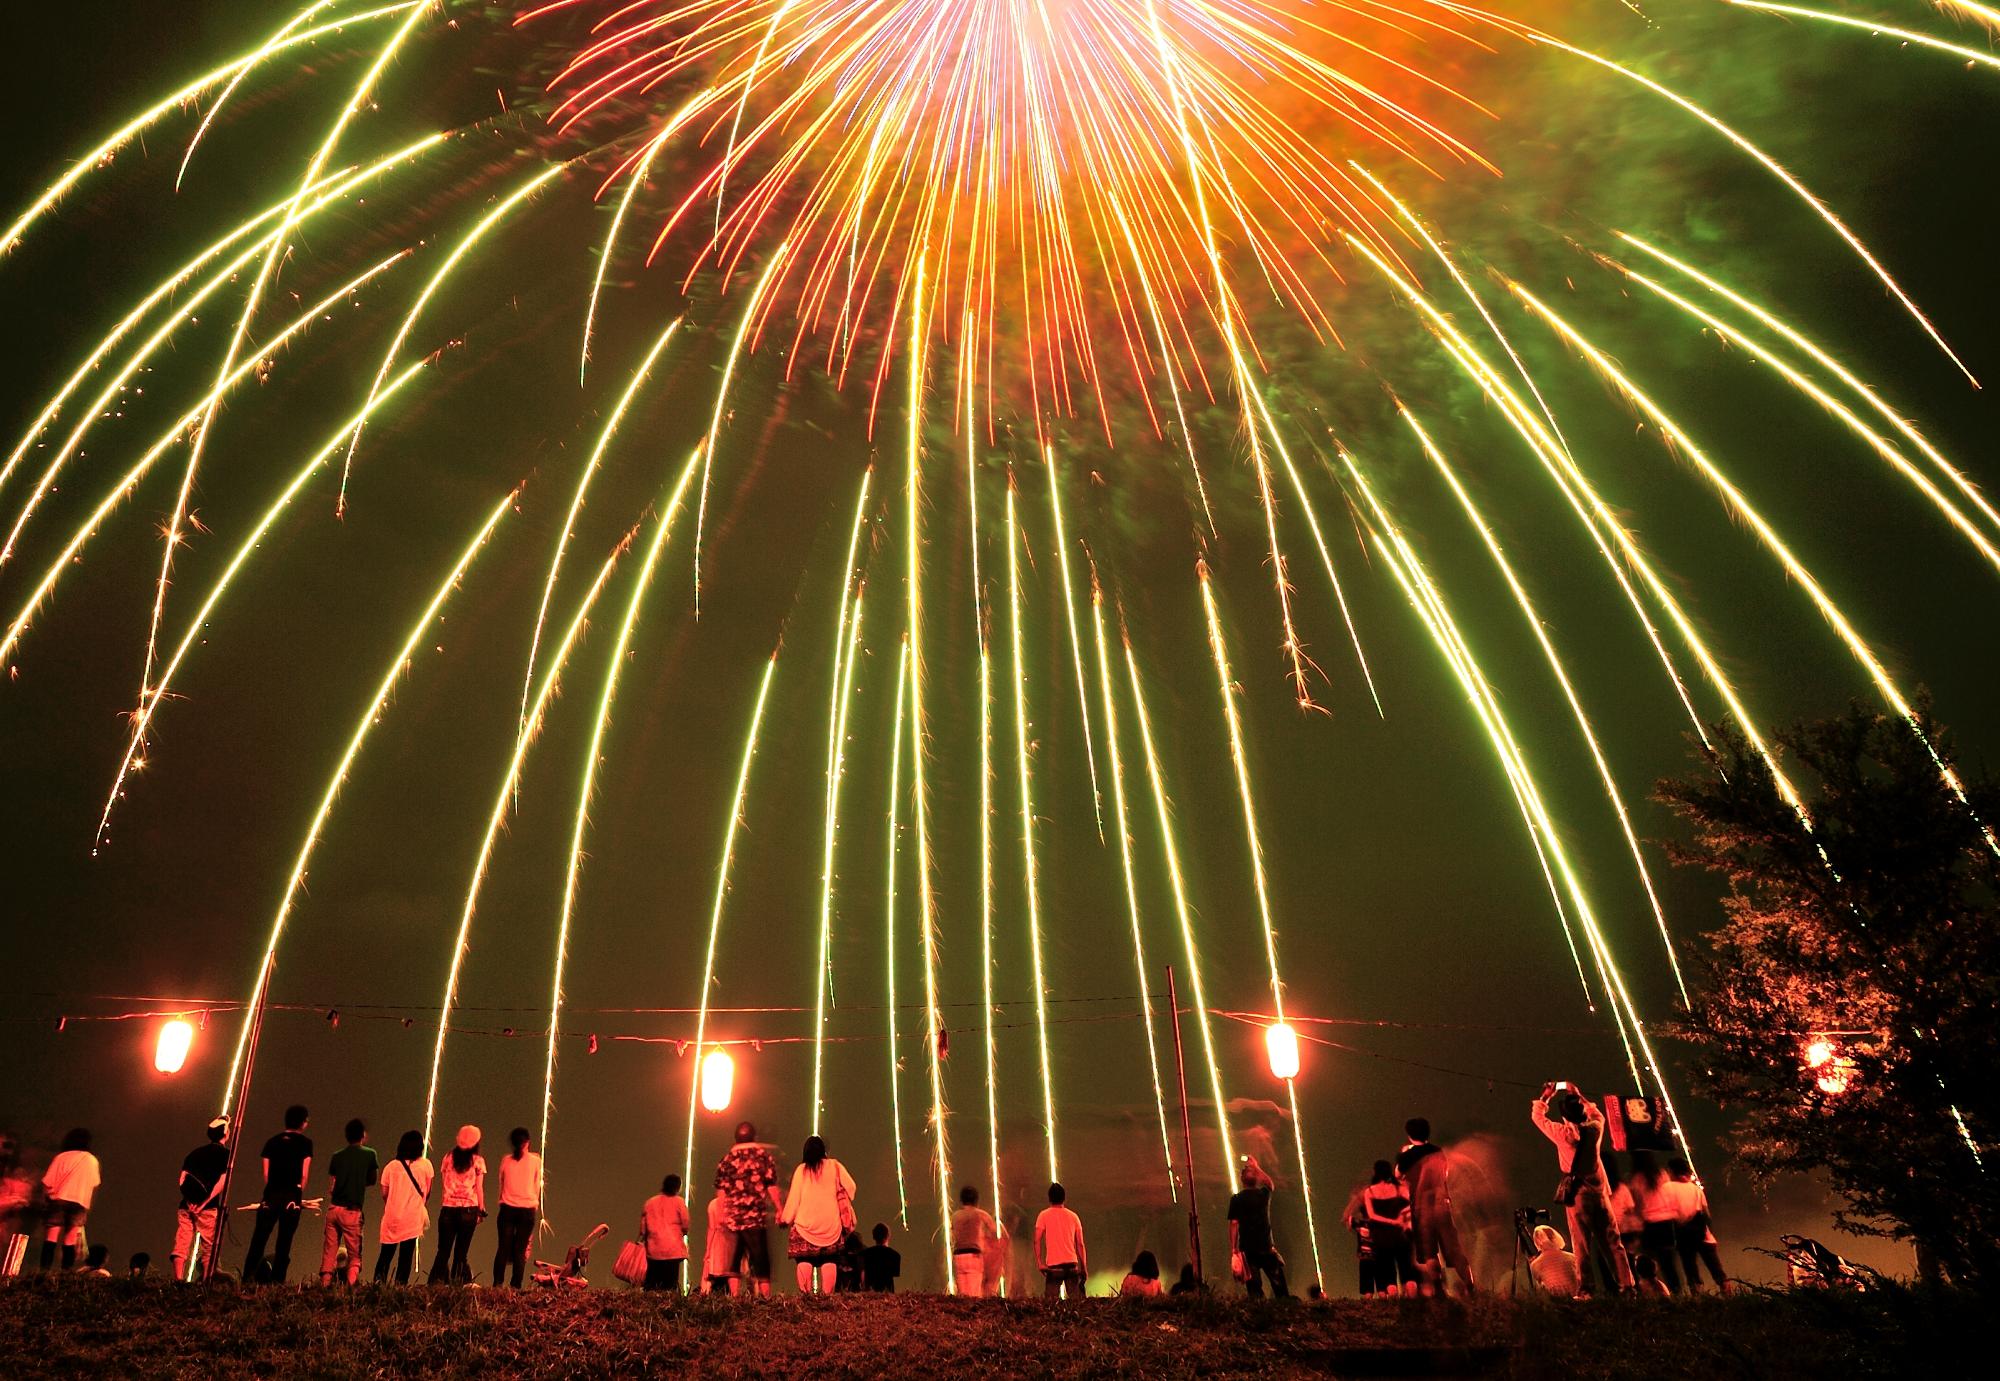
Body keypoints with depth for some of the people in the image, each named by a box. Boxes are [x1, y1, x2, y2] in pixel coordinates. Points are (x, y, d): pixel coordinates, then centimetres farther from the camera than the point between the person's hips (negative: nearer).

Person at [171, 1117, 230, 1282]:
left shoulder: (194, 1152, 20)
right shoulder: (225, 1153, 3)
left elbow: (182, 1179, 10)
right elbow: (223, 1181, -10)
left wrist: (188, 1197, 4)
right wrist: (206, 1200, -11)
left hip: (186, 1204, 5)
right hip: (208, 1207, -5)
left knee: (181, 1246, 4)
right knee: (209, 1248, 2)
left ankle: (178, 1281, -5)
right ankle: (205, 1285, -2)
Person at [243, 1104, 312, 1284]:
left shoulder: (272, 1142, 13)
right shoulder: (305, 1142, 3)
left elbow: (266, 1173, 10)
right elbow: (304, 1174, -1)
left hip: (270, 1196, 3)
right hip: (291, 1198, -3)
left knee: (258, 1240, 5)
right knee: (283, 1242, 1)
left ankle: (247, 1279, -2)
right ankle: (277, 1281, -1)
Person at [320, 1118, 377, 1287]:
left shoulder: (336, 1156, 9)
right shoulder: (369, 1154, 0)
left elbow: (330, 1187, 10)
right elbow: (371, 1180, 11)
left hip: (333, 1208, 3)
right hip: (352, 1210, -3)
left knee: (329, 1252, 7)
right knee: (354, 1254, 3)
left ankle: (324, 1285, 0)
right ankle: (351, 1286, -10)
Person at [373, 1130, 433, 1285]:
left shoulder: (391, 1166, 2)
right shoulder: (425, 1165, 0)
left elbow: (384, 1194, 5)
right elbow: (427, 1193, 7)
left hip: (391, 1216, 2)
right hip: (413, 1218, -1)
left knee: (386, 1253, 13)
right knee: (406, 1254, 2)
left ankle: (379, 1281, 0)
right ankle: (400, 1284, -4)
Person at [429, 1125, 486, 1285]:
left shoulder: (448, 1158, 6)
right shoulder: (478, 1161, -1)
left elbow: (444, 1183, 5)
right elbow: (479, 1188, 0)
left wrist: (441, 1205, 10)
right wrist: (481, 1210, 7)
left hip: (448, 1208, 2)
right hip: (469, 1208, -2)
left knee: (444, 1250, 9)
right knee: (461, 1251, 4)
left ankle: (437, 1281, 0)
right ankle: (456, 1282, 0)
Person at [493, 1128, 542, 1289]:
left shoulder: (505, 1160, 5)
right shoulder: (535, 1160, 1)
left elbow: (501, 1184, 14)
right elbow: (537, 1186, 9)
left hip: (507, 1208, 1)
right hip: (527, 1209, -1)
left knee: (503, 1247, 5)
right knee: (520, 1250, 1)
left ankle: (497, 1283, -1)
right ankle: (516, 1286, -4)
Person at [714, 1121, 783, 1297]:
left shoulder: (726, 1158, 8)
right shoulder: (764, 1155, 1)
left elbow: (720, 1190, 5)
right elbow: (772, 1187, -3)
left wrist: (721, 1215, 12)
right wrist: (781, 1210, 3)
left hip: (732, 1217, 2)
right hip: (757, 1216, -2)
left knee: (734, 1257, 10)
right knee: (760, 1258, 4)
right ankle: (765, 1296, 0)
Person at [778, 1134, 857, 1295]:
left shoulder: (802, 1169, 3)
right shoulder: (834, 1166, 5)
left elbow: (794, 1196, 2)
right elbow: (850, 1186, 1)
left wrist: (785, 1218, 10)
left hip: (805, 1222, -1)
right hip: (831, 1222, 1)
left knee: (805, 1259, -2)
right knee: (829, 1260, 1)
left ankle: (805, 1293, -16)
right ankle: (827, 1293, -11)